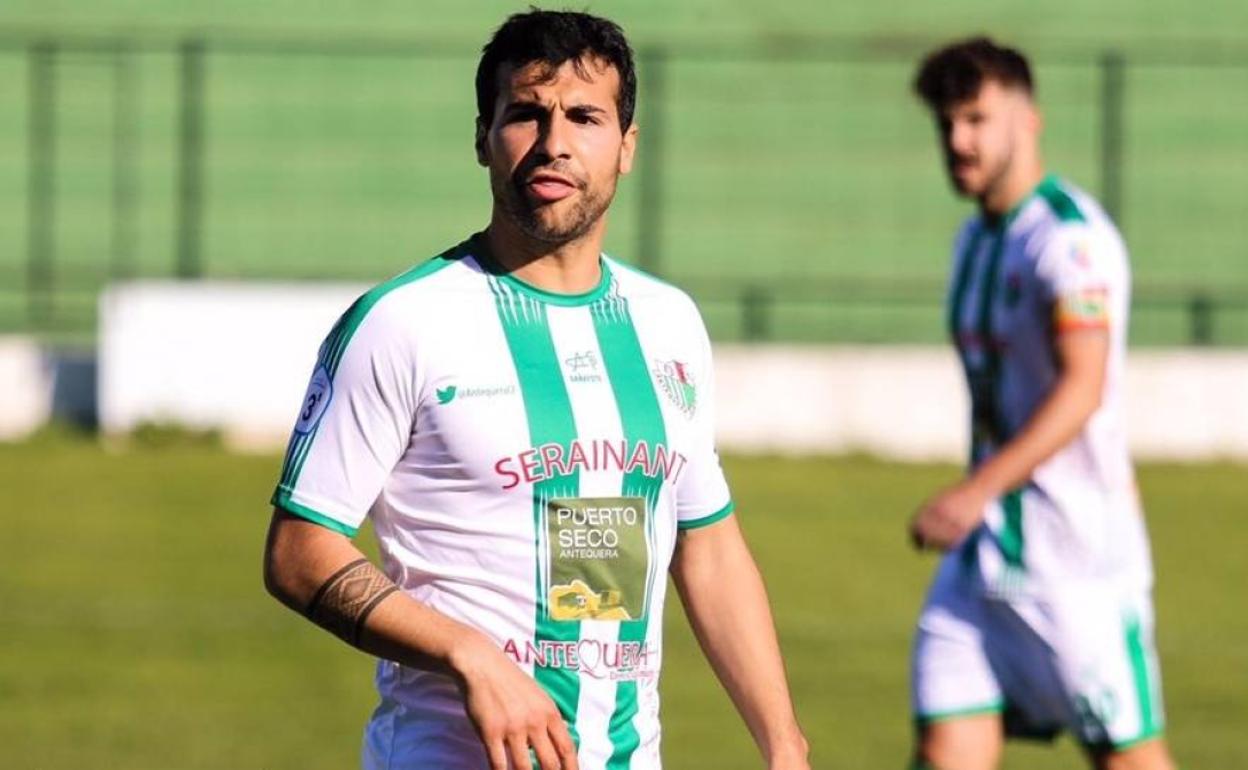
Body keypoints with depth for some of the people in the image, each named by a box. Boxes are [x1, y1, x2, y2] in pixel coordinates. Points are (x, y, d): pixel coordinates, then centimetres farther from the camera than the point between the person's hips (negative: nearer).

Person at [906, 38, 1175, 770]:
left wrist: (976, 491, -32)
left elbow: (1082, 389, -25)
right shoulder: (976, 239, 14)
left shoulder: (1069, 236, -14)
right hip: (984, 546, 8)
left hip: (1078, 546, -8)